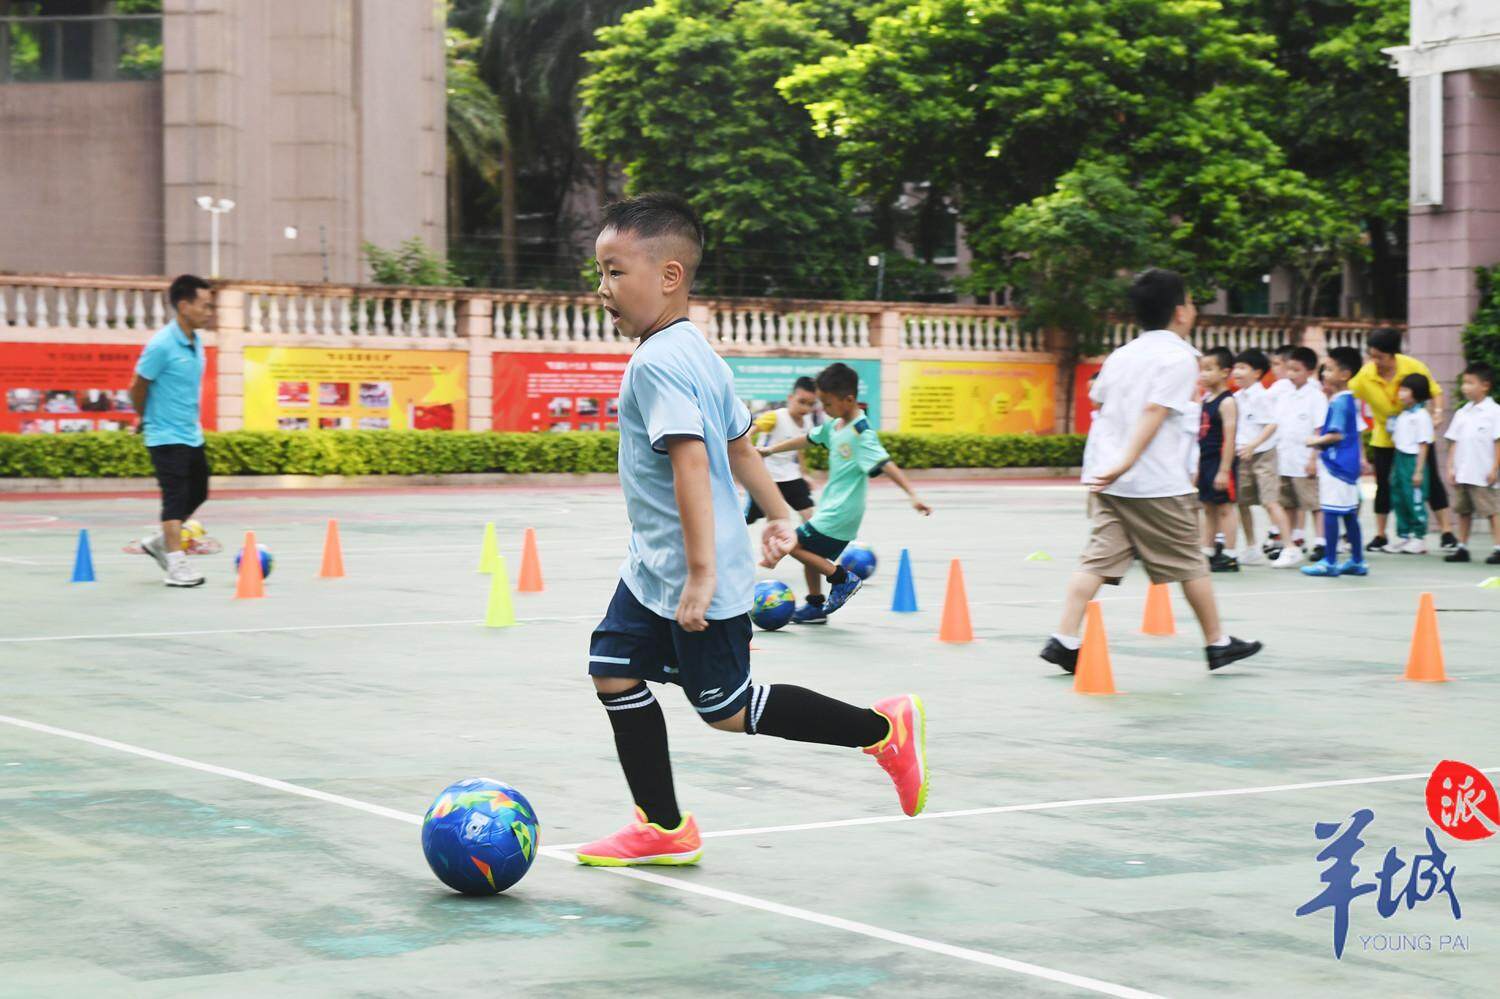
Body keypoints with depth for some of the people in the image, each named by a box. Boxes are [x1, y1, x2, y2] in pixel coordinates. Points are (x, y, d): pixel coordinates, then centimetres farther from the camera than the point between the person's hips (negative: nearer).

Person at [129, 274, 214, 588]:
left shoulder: (196, 342, 6)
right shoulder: (161, 345, -19)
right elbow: (138, 388, -9)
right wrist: (147, 419, 6)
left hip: (192, 435, 8)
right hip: (167, 437, -8)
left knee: (197, 494, 16)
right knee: (175, 499, -9)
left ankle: (159, 542, 31)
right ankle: (176, 565, -6)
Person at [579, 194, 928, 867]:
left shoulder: (656, 363, -21)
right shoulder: (698, 353, 10)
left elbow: (691, 460, -29)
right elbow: (739, 444, 20)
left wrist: (701, 571, -31)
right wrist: (777, 514, 29)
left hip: (690, 581, -10)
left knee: (728, 710, 1)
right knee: (614, 672, 9)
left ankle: (882, 730, 12)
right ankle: (662, 828, 16)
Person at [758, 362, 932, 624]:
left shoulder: (861, 432, -21)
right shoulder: (834, 425, 5)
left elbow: (885, 464, -29)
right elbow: (808, 439, 21)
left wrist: (913, 495, -38)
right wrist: (771, 450, 30)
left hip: (841, 512, -9)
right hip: (832, 507, 9)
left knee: (795, 545, -7)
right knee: (810, 552, 18)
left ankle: (842, 578, -1)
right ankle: (816, 606, 30)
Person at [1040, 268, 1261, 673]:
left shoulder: (1121, 355, 13)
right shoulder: (1179, 358, -9)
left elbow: (1098, 402, 25)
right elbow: (1153, 411, -20)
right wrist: (1126, 462, -27)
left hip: (1106, 481, 6)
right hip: (1158, 485, -6)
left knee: (1098, 559, 1)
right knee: (1190, 564, 7)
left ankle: (1064, 640, -11)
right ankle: (1217, 643, 19)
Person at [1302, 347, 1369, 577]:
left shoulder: (1338, 402, -16)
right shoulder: (1349, 400, 13)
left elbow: (1336, 435, -22)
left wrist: (1316, 441, -7)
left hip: (1336, 464, -10)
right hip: (1348, 464, 10)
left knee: (1331, 512, -5)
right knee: (1349, 514, 13)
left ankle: (1329, 562, -2)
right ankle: (1357, 561, 18)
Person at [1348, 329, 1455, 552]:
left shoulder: (1413, 367, -18)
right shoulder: (1365, 375, -18)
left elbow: (1435, 391, -6)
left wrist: (1437, 412, -20)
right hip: (1384, 438, 1)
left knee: (1431, 482, 1)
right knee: (1384, 486, 2)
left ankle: (1447, 532, 7)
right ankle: (1380, 536, 14)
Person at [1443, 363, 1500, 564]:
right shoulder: (1462, 413, 11)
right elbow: (1455, 442, 13)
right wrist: (1451, 467, 6)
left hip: (1483, 475, -7)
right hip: (1462, 475, 7)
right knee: (1463, 510, 12)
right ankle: (1462, 548, 19)